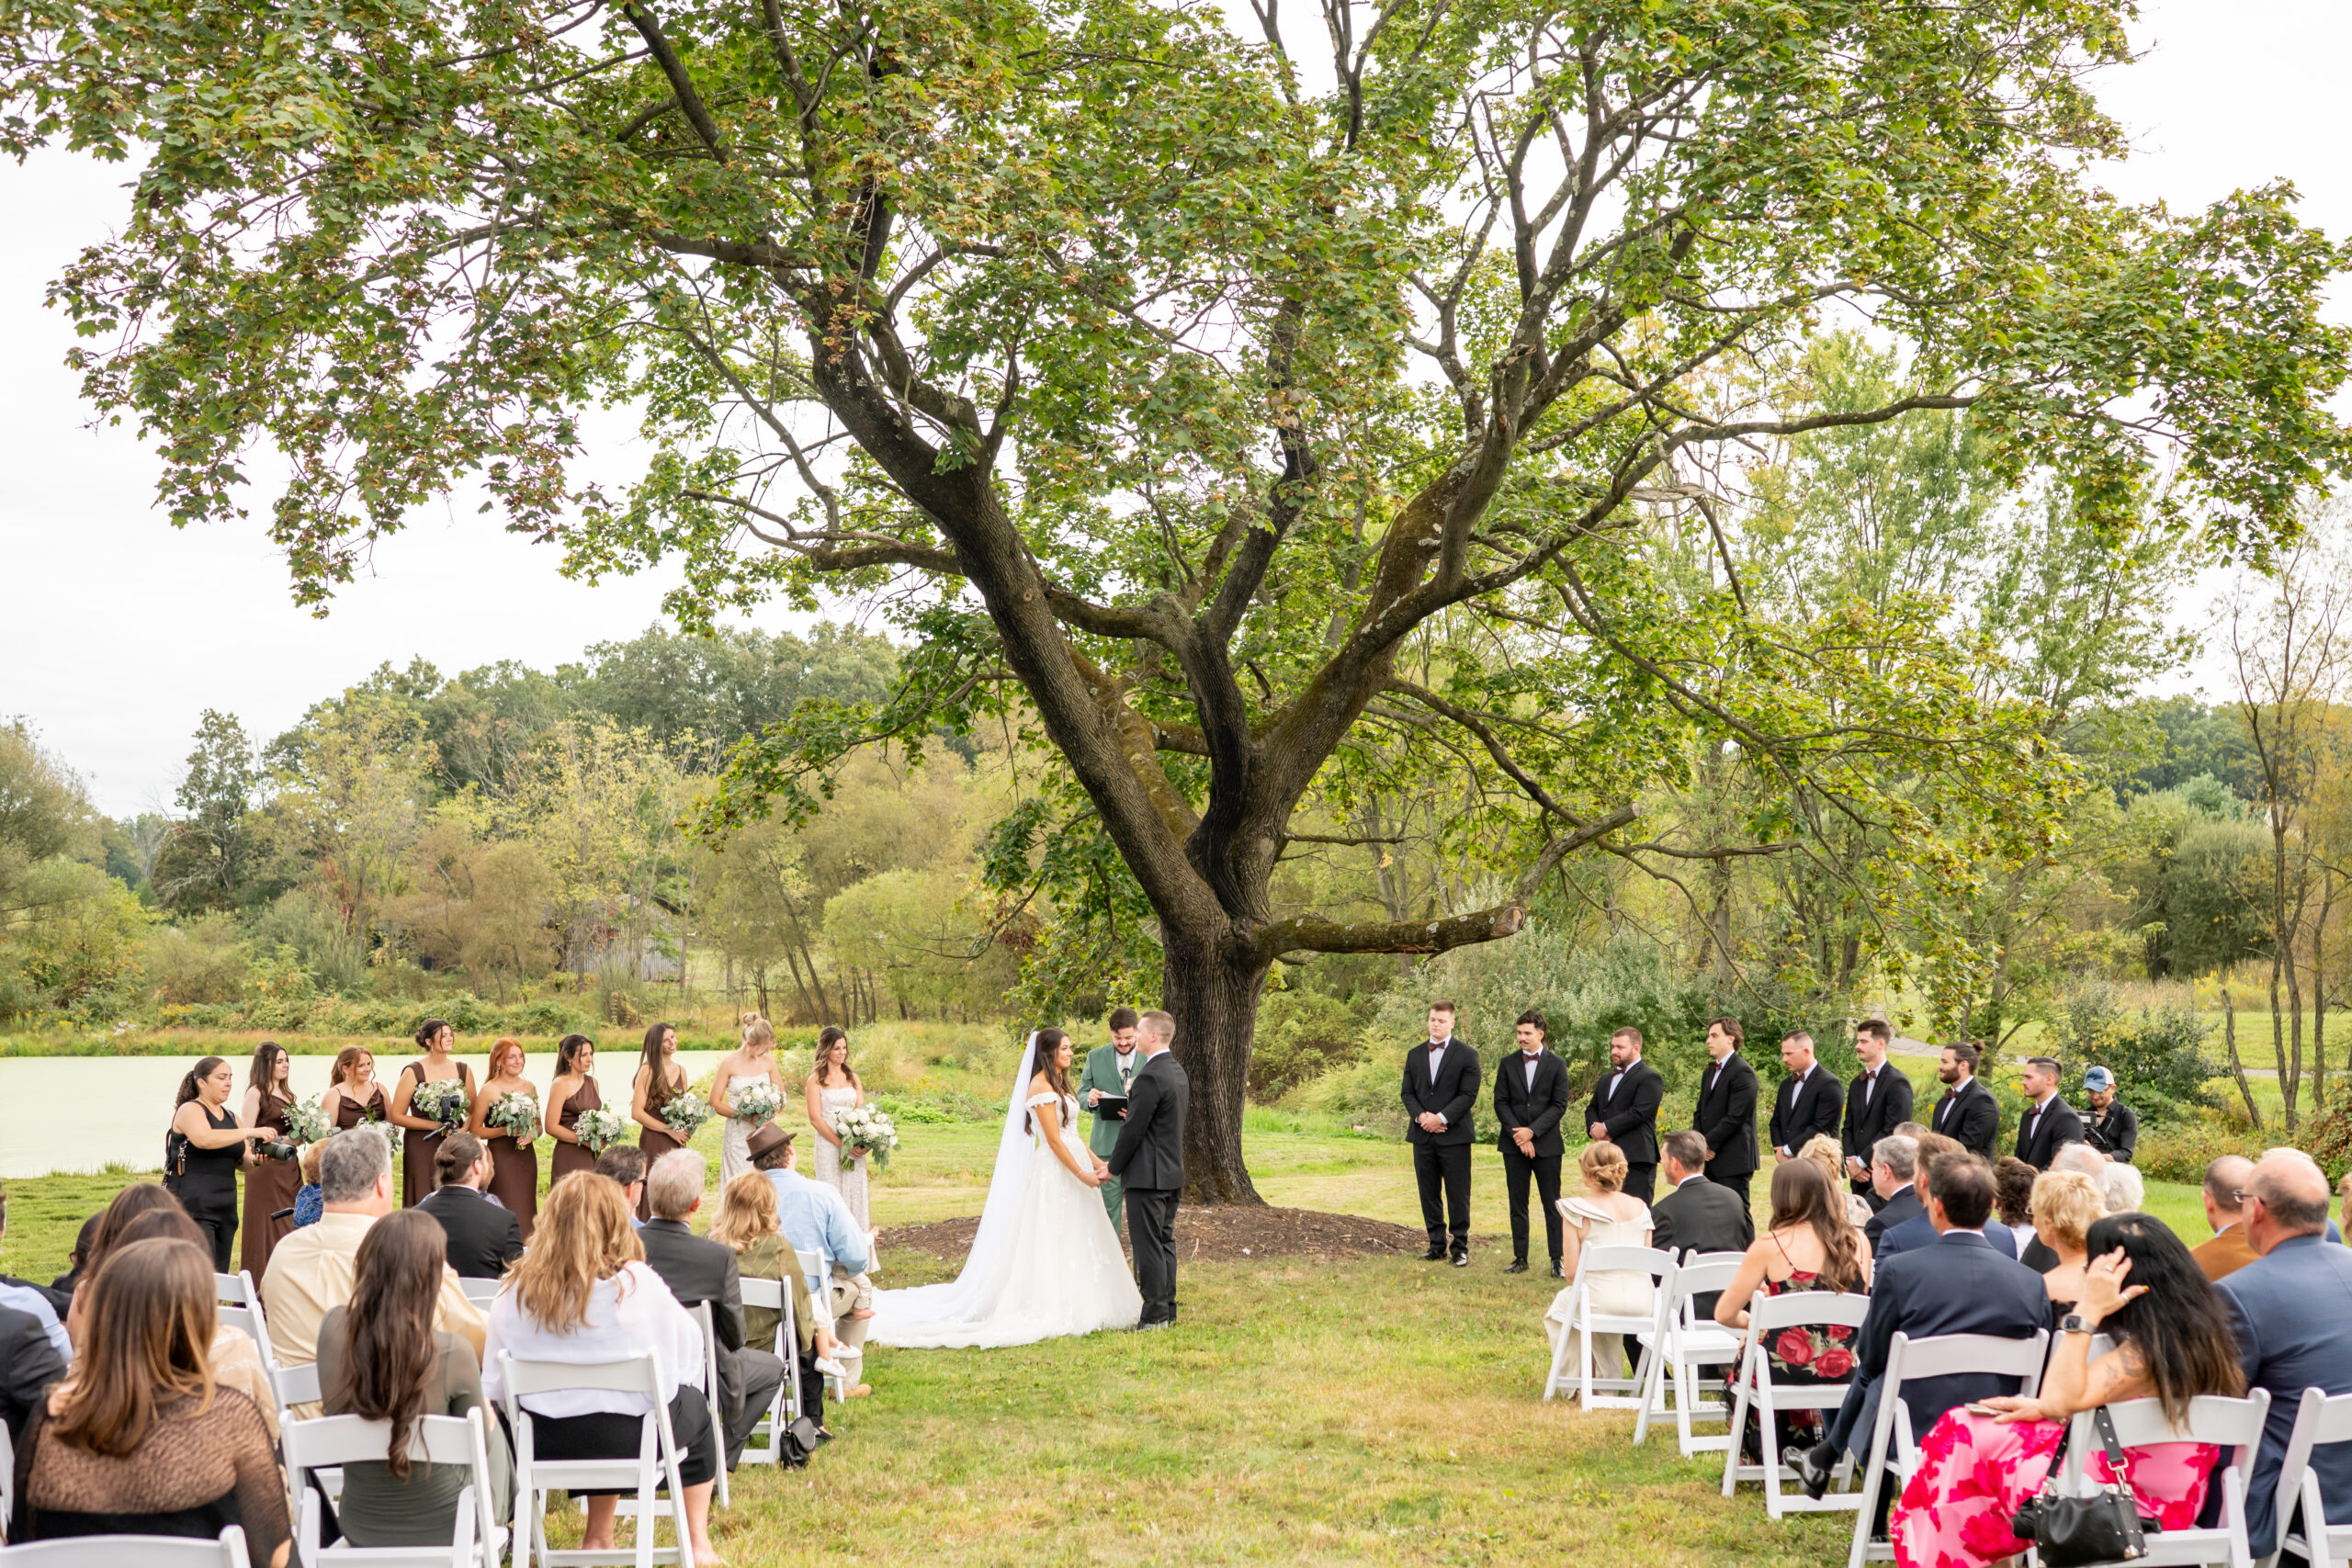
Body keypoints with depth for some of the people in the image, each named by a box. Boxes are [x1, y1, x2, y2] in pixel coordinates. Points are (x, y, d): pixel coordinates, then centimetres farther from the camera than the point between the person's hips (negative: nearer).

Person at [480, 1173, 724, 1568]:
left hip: (544, 1443, 4)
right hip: (630, 1438, -4)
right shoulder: (635, 1283, -16)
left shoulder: (515, 1293, -7)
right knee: (694, 1403, 28)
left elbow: (495, 1386, -2)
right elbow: (688, 1348, -3)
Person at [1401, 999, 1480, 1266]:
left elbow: (1469, 1094, -7)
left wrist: (1441, 1117, -15)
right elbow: (1408, 1092, 10)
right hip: (1423, 1135, 4)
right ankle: (1437, 1245, 15)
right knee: (1429, 1194, 7)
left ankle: (1460, 1248, 4)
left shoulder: (1466, 1055, 0)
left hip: (1454, 1136, -4)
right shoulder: (1415, 1054, 14)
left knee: (1458, 1195, -2)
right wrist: (1421, 1116, -9)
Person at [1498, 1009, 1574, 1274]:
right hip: (1514, 1144, 2)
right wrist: (1517, 1134, -8)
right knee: (1517, 1204, 6)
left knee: (1552, 1204, 0)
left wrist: (1532, 1131, -13)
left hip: (1546, 1144, -2)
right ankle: (1520, 1258, 13)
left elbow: (1559, 1105, -4)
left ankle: (1557, 1259, 5)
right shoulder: (1508, 1063, 7)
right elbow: (1500, 1102, 4)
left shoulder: (1556, 1065, 1)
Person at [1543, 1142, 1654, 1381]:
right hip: (1643, 1306, 4)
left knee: (1561, 1304, 29)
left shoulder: (1577, 1211, -6)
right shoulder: (1640, 1208, 5)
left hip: (1599, 1303, -4)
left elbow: (1571, 1272, -6)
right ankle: (1608, 1378, 45)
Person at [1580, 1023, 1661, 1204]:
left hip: (1636, 1159, -8)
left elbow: (1639, 1112, -16)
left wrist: (1606, 1128, -14)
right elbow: (1592, 1108, 21)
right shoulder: (1606, 1079, 24)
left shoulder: (1649, 1078, -5)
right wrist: (1594, 1126, -3)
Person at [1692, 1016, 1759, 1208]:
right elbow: (1700, 1111, 19)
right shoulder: (1709, 1072, 19)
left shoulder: (1743, 1073, -11)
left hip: (1733, 1161, -8)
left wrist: (1709, 1143, -13)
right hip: (1710, 1159, 8)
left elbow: (1735, 1117, -17)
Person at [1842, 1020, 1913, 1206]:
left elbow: (1893, 1131, -14)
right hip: (1861, 1177, 7)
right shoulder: (1857, 1083, 17)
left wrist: (1861, 1161, -12)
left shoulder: (1897, 1082, -8)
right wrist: (1850, 1160, -1)